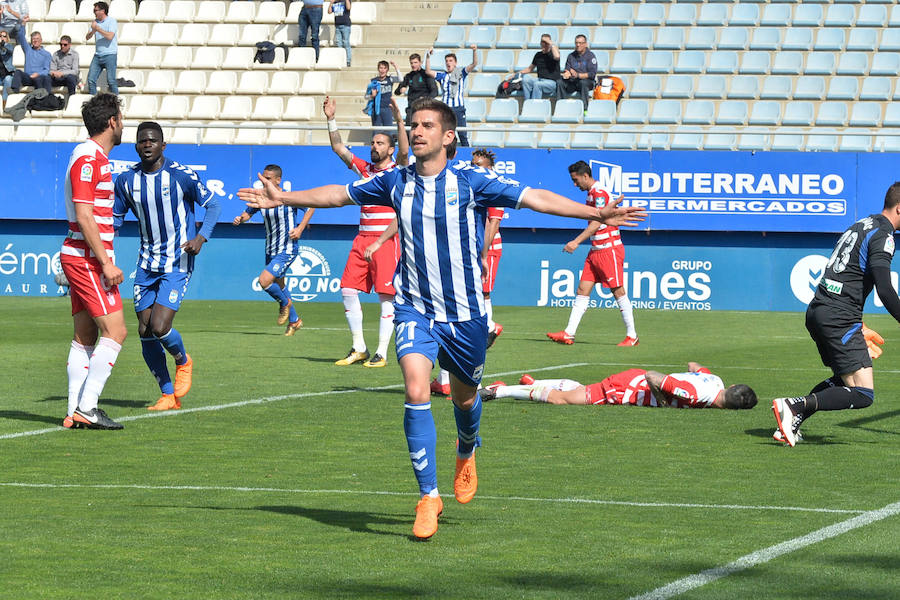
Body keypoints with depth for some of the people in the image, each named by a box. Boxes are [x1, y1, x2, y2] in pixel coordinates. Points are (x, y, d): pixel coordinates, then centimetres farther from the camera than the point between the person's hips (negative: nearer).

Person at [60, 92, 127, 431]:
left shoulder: (93, 157, 17)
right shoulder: (88, 158, -14)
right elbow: (84, 216, -20)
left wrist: (104, 259, 23)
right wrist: (106, 263, -21)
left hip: (79, 259, 10)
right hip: (88, 259, -10)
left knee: (85, 336, 8)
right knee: (115, 331, -11)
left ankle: (75, 412, 7)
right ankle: (86, 408, -13)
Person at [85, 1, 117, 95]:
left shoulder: (111, 21, -5)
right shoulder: (95, 21, 14)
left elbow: (110, 36, -19)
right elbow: (87, 37, 10)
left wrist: (97, 28, -14)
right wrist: (93, 31, -11)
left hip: (110, 55, -6)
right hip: (97, 55, 6)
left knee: (111, 80, -10)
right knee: (91, 80, 0)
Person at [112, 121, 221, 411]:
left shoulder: (182, 175, -11)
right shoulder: (127, 180, 1)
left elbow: (212, 205, -2)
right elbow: (115, 217, 14)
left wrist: (201, 237, -17)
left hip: (177, 264, -5)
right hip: (147, 264, 5)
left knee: (159, 327, -16)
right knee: (145, 333, 1)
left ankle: (183, 362, 17)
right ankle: (168, 396, 15)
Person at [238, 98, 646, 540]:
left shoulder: (470, 181, -9)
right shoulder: (395, 182, 0)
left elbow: (536, 198, -11)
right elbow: (337, 194, 15)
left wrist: (596, 214, -19)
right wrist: (283, 199, 18)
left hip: (465, 312, -1)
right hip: (414, 309, 1)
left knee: (464, 397, 15)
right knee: (416, 392, -18)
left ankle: (466, 454, 51)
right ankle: (428, 496, -10)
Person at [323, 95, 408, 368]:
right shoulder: (364, 169, 15)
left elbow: (404, 151, -19)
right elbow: (339, 148, 14)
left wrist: (399, 122, -28)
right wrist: (331, 120, 6)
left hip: (387, 240, -6)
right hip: (362, 239, 6)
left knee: (386, 295, -7)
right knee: (348, 290, 0)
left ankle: (381, 353, -3)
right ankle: (359, 349, 10)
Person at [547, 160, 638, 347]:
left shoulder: (600, 193, -15)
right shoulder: (591, 193, 15)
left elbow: (597, 223, -22)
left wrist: (576, 242, -26)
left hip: (609, 249, -10)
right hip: (595, 250, 10)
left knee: (618, 291, -4)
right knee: (582, 290, 3)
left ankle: (632, 336, 4)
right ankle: (569, 334, 0)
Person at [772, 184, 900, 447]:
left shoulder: (861, 226, 20)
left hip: (816, 311, 10)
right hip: (839, 319, -10)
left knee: (843, 380, 24)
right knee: (864, 394, -11)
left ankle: (791, 423, 11)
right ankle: (796, 405, -22)